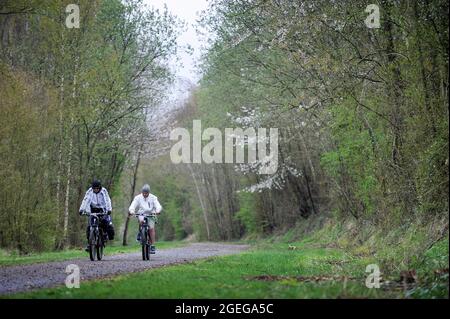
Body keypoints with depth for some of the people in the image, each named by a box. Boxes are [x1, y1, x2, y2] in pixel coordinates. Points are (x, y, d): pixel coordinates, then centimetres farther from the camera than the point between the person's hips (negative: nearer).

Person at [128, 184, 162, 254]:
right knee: (141, 221, -34)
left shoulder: (153, 198, -4)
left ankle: (152, 246, -12)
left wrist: (158, 210, -38)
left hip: (150, 215, 0)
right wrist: (131, 211, -36)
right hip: (141, 214, 0)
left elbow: (158, 205, -15)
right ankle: (139, 234, -7)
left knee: (151, 228, -16)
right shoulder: (138, 198, -3)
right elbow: (133, 205, -13)